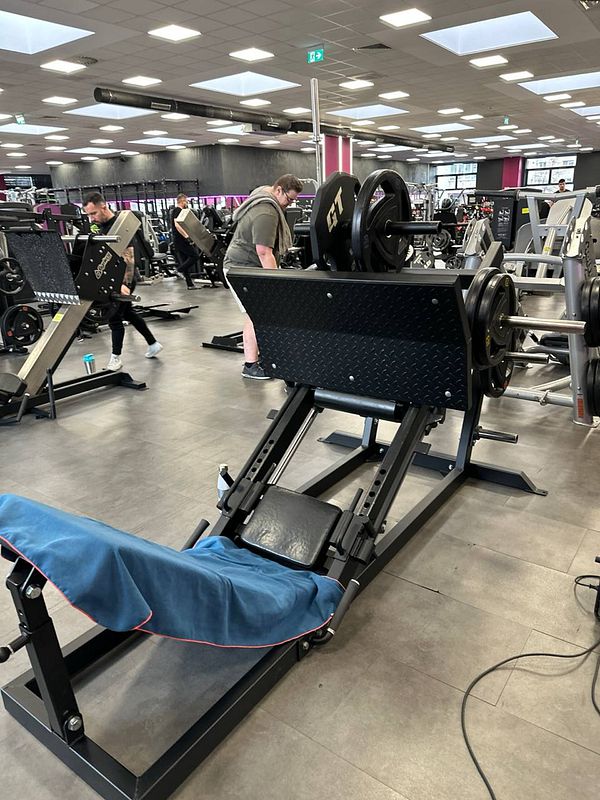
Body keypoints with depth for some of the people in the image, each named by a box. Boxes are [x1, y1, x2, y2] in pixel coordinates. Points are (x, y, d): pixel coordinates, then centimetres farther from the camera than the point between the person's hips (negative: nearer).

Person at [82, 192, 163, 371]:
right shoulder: (98, 225, 6)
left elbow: (129, 257, -25)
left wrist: (125, 284, -32)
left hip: (123, 279, -9)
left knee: (114, 317, -5)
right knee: (127, 312, 16)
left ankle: (116, 358, 7)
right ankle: (153, 344, 27)